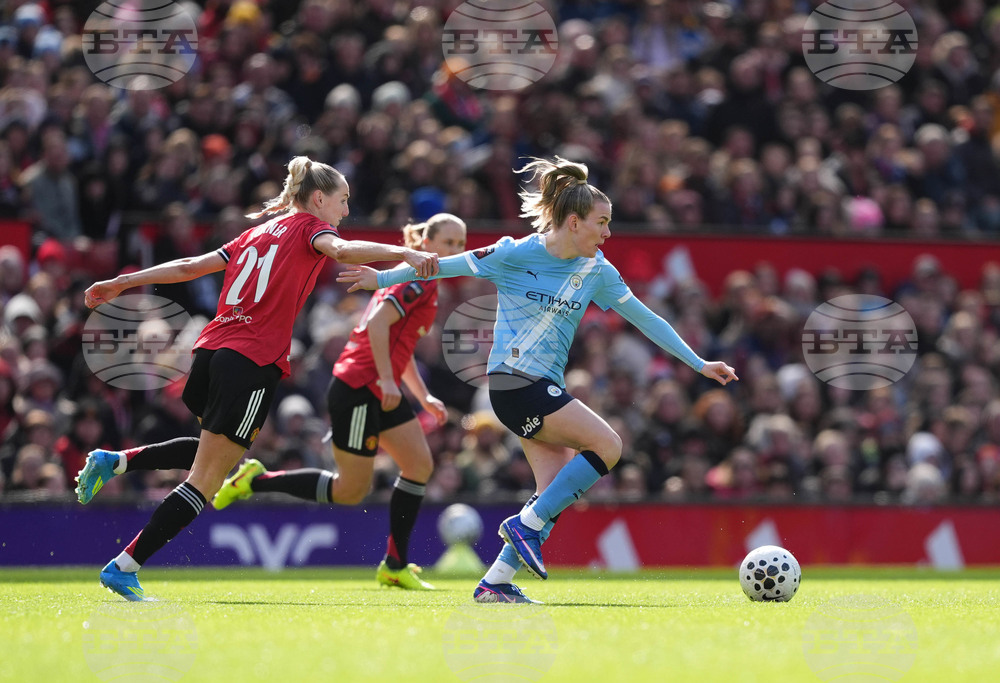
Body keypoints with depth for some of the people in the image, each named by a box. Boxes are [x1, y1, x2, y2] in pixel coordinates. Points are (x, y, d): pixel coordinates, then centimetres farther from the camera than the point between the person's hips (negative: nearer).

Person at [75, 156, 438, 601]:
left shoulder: (258, 233, 23)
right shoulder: (308, 227, 4)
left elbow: (189, 267, 23)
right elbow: (343, 250, -19)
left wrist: (122, 283, 28)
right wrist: (405, 252, -29)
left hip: (211, 349, 8)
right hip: (252, 362, -8)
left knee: (222, 449, 32)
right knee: (205, 482, -3)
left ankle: (113, 461, 19)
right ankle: (124, 567, -7)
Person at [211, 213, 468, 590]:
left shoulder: (424, 284, 19)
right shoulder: (419, 280, -13)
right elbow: (378, 322, -25)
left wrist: (424, 397, 24)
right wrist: (386, 379, -25)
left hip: (381, 391, 10)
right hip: (358, 387, -10)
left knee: (420, 464, 5)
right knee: (350, 490, -5)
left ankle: (395, 565, 9)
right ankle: (256, 480, 7)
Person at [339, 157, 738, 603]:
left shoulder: (597, 271, 7)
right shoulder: (518, 255, -9)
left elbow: (645, 319, 12)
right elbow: (448, 265, -1)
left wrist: (698, 364, 11)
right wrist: (383, 278, 3)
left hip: (545, 387, 7)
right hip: (514, 379, -7)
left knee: (556, 491, -2)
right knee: (607, 447, -17)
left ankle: (495, 583, 0)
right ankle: (526, 525, -10)